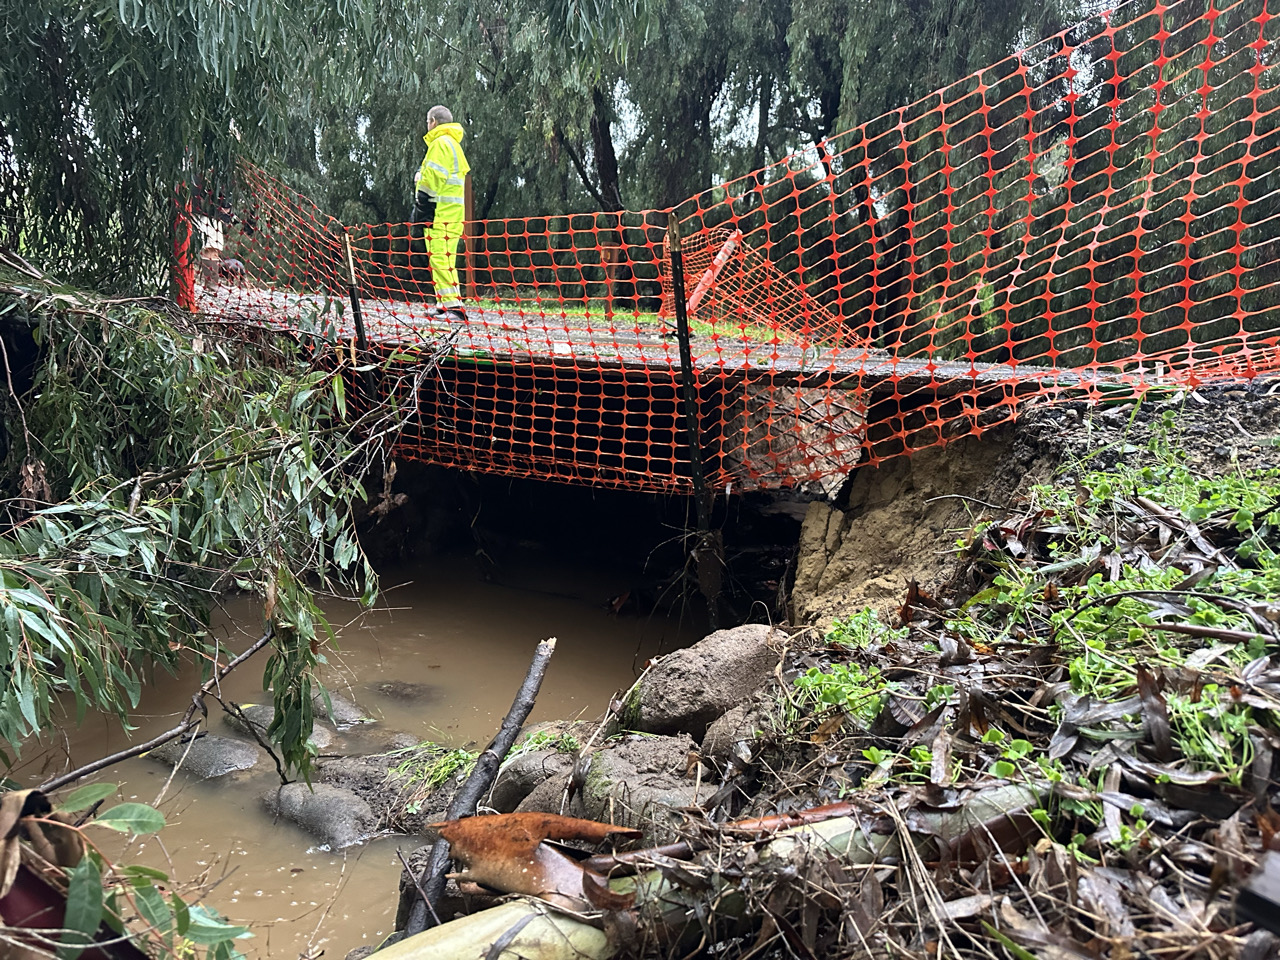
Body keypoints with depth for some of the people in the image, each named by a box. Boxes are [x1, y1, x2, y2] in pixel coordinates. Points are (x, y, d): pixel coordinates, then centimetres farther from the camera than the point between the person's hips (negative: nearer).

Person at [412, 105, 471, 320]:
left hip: (441, 213, -10)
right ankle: (444, 304, 11)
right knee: (440, 258, 11)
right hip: (453, 212, 10)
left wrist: (420, 216, -14)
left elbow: (431, 182, -14)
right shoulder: (454, 143, 24)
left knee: (440, 258, -15)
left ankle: (454, 307, -21)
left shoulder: (440, 143, -6)